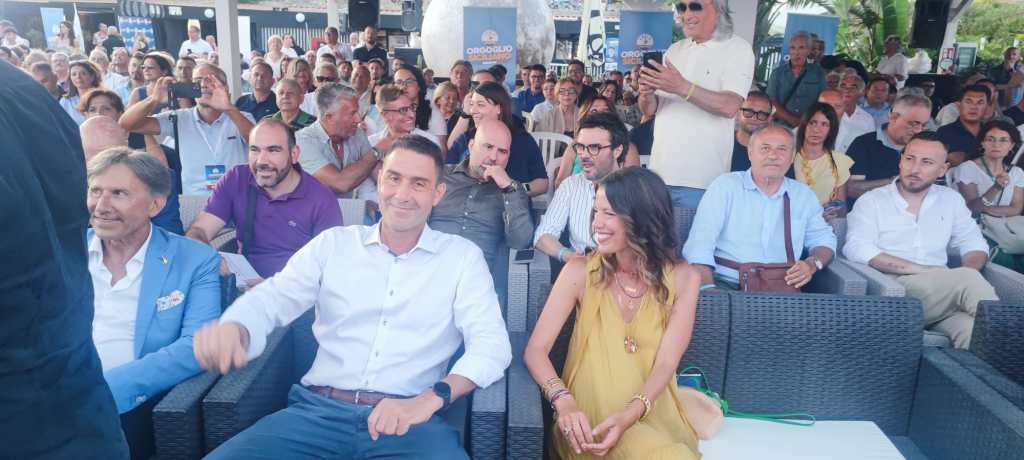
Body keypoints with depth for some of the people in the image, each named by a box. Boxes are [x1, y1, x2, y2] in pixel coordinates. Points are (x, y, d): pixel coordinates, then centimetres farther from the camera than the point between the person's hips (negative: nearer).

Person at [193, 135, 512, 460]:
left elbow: (491, 344, -3)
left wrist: (429, 399, -20)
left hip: (410, 417, -1)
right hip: (318, 409, 2)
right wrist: (233, 329, -24)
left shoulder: (463, 256, 6)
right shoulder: (333, 243, 12)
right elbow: (270, 300, 1)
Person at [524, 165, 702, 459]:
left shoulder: (683, 278, -2)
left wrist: (628, 415, -26)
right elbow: (536, 349, -9)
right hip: (589, 414, -1)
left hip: (654, 413, 2)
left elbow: (665, 365, -8)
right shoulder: (580, 271, -4)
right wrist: (564, 402, -27)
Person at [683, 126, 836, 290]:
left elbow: (823, 239, 23)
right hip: (725, 284, -3)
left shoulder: (804, 195, 16)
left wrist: (812, 264, -1)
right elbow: (700, 245, -6)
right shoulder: (725, 186, 2)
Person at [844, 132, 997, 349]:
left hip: (943, 291, 3)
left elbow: (974, 244, 20)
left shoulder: (951, 199, 20)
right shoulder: (871, 201, 6)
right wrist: (921, 270, -15)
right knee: (967, 280, -28)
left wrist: (966, 275, -5)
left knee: (975, 328, -32)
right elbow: (857, 249, -9)